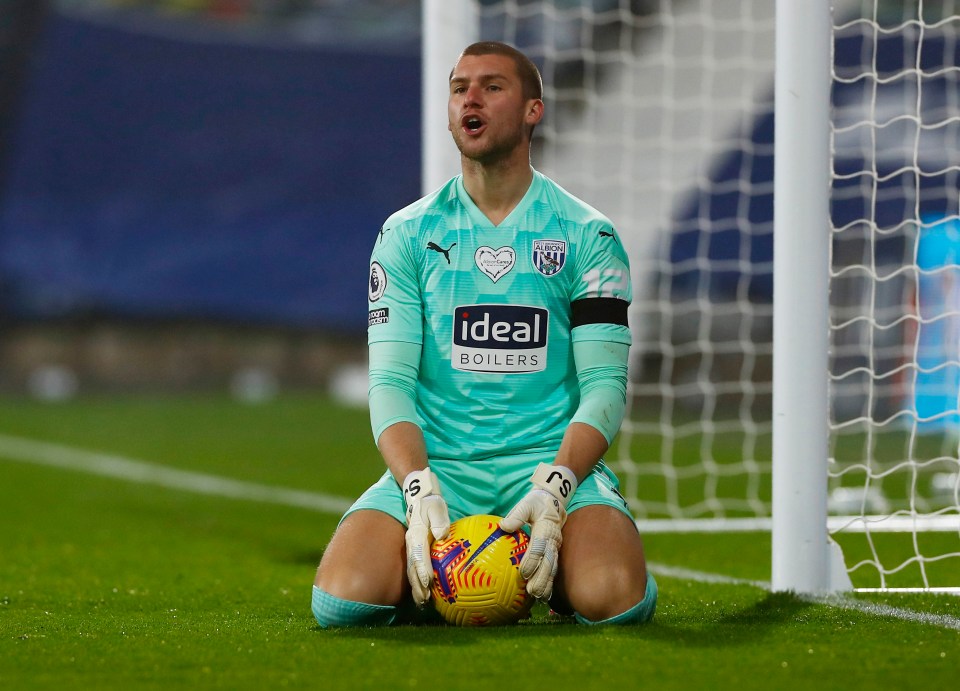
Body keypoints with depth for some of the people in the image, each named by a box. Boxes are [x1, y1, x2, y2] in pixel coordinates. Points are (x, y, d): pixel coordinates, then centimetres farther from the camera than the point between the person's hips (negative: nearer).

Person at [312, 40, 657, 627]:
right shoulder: (407, 235, 9)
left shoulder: (587, 235, 5)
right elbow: (390, 381, 2)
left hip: (552, 461, -1)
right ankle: (437, 576, 8)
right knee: (344, 597, -27)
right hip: (436, 463, 1)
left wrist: (553, 488, -19)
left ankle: (548, 574, 6)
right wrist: (419, 490, -18)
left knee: (610, 598, -32)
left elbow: (606, 384, -1)